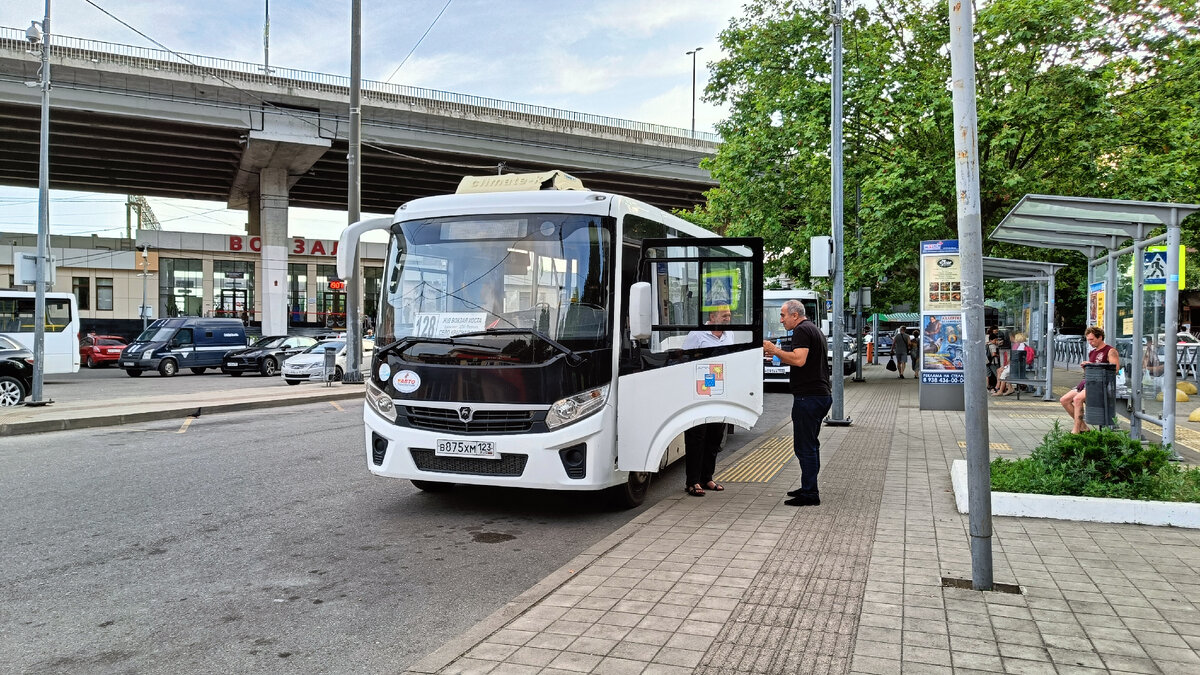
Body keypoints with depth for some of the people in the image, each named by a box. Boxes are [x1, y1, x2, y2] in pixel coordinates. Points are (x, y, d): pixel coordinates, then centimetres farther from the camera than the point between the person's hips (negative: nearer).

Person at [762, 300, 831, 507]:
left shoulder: (802, 330, -12)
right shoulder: (813, 329, 21)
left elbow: (799, 360, -25)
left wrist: (775, 350, -16)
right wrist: (777, 354, 17)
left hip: (808, 396, -11)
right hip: (822, 394, 11)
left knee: (804, 446, -6)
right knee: (811, 444, 18)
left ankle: (809, 494, -3)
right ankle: (809, 488, 27)